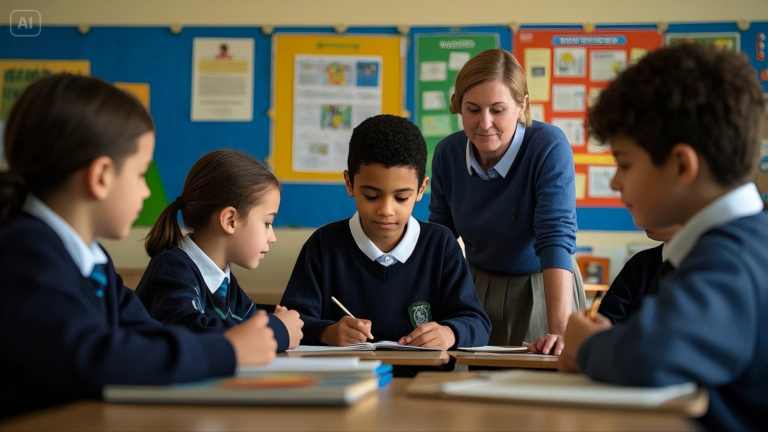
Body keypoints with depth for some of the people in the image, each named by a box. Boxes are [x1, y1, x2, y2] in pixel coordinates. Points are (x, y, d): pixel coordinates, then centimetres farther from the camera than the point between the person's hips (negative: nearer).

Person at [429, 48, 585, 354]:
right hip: (476, 291, 3)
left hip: (540, 291, -3)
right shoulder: (448, 153, -8)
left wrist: (560, 330, -40)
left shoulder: (549, 148, -21)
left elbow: (556, 239, -30)